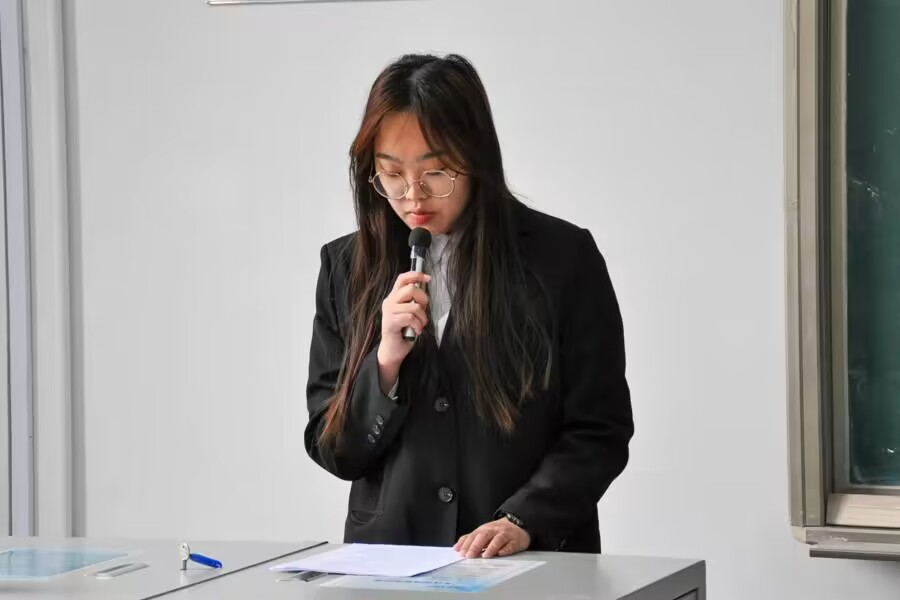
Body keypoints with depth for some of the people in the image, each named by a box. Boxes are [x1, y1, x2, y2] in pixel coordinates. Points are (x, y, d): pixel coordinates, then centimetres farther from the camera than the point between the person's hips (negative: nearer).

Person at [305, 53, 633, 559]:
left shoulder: (562, 257, 1)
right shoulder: (348, 267, 9)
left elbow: (600, 433, 1)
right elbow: (332, 450, 10)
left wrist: (523, 521, -13)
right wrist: (385, 362, -7)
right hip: (386, 563, 2)